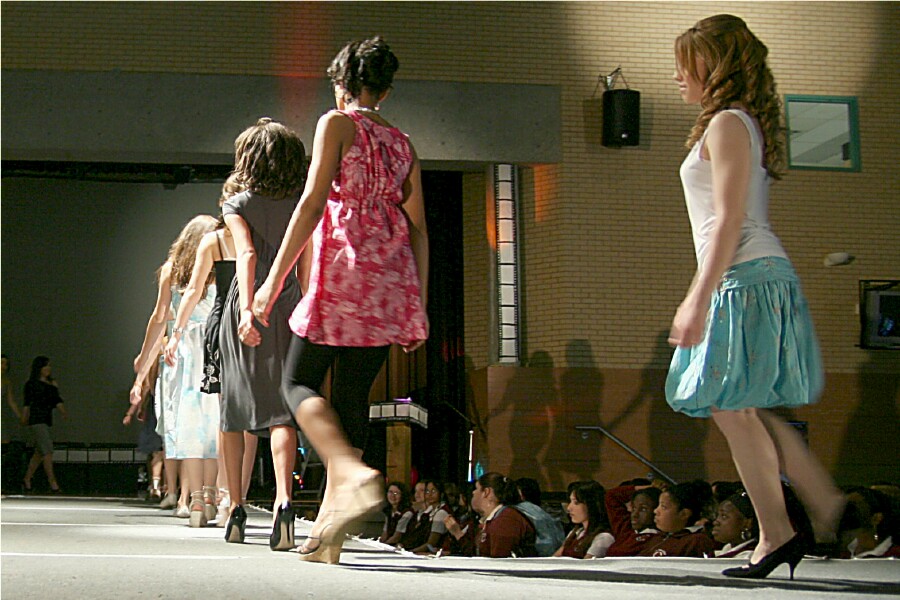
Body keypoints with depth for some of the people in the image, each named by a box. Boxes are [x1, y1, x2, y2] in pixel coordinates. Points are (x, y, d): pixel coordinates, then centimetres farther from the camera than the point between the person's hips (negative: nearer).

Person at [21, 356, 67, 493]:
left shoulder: (52, 383, 17)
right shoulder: (31, 384, -1)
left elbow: (57, 400, 9)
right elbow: (27, 403, -5)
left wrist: (63, 410, -8)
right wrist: (24, 418, -14)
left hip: (47, 420, 7)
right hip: (36, 419, -7)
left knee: (40, 452, 11)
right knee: (47, 450, -13)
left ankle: (27, 479, 23)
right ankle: (52, 483, -15)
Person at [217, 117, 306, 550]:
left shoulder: (238, 206, 2)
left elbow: (247, 254, -13)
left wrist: (247, 309, -23)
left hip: (245, 311, -1)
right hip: (289, 312, 1)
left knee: (233, 410, 11)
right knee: (280, 409, -6)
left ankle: (236, 510, 17)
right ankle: (283, 500, -27)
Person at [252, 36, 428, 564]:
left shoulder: (338, 124, 2)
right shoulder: (403, 144, 18)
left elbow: (313, 204, -8)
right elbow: (419, 230, 15)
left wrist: (274, 279, -8)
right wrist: (420, 306, 17)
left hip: (346, 271, -6)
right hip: (393, 283, 6)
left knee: (299, 381, 2)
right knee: (352, 397, 5)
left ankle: (353, 471, -25)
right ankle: (328, 532, 2)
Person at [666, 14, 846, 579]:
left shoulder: (727, 124, -9)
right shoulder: (746, 124, 20)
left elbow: (729, 221, -17)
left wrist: (700, 299, -20)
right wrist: (699, 298, 23)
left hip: (745, 279, -10)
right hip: (752, 278, 10)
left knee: (732, 407, -5)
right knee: (743, 409, 12)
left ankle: (777, 534, -2)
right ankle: (828, 503, 10)